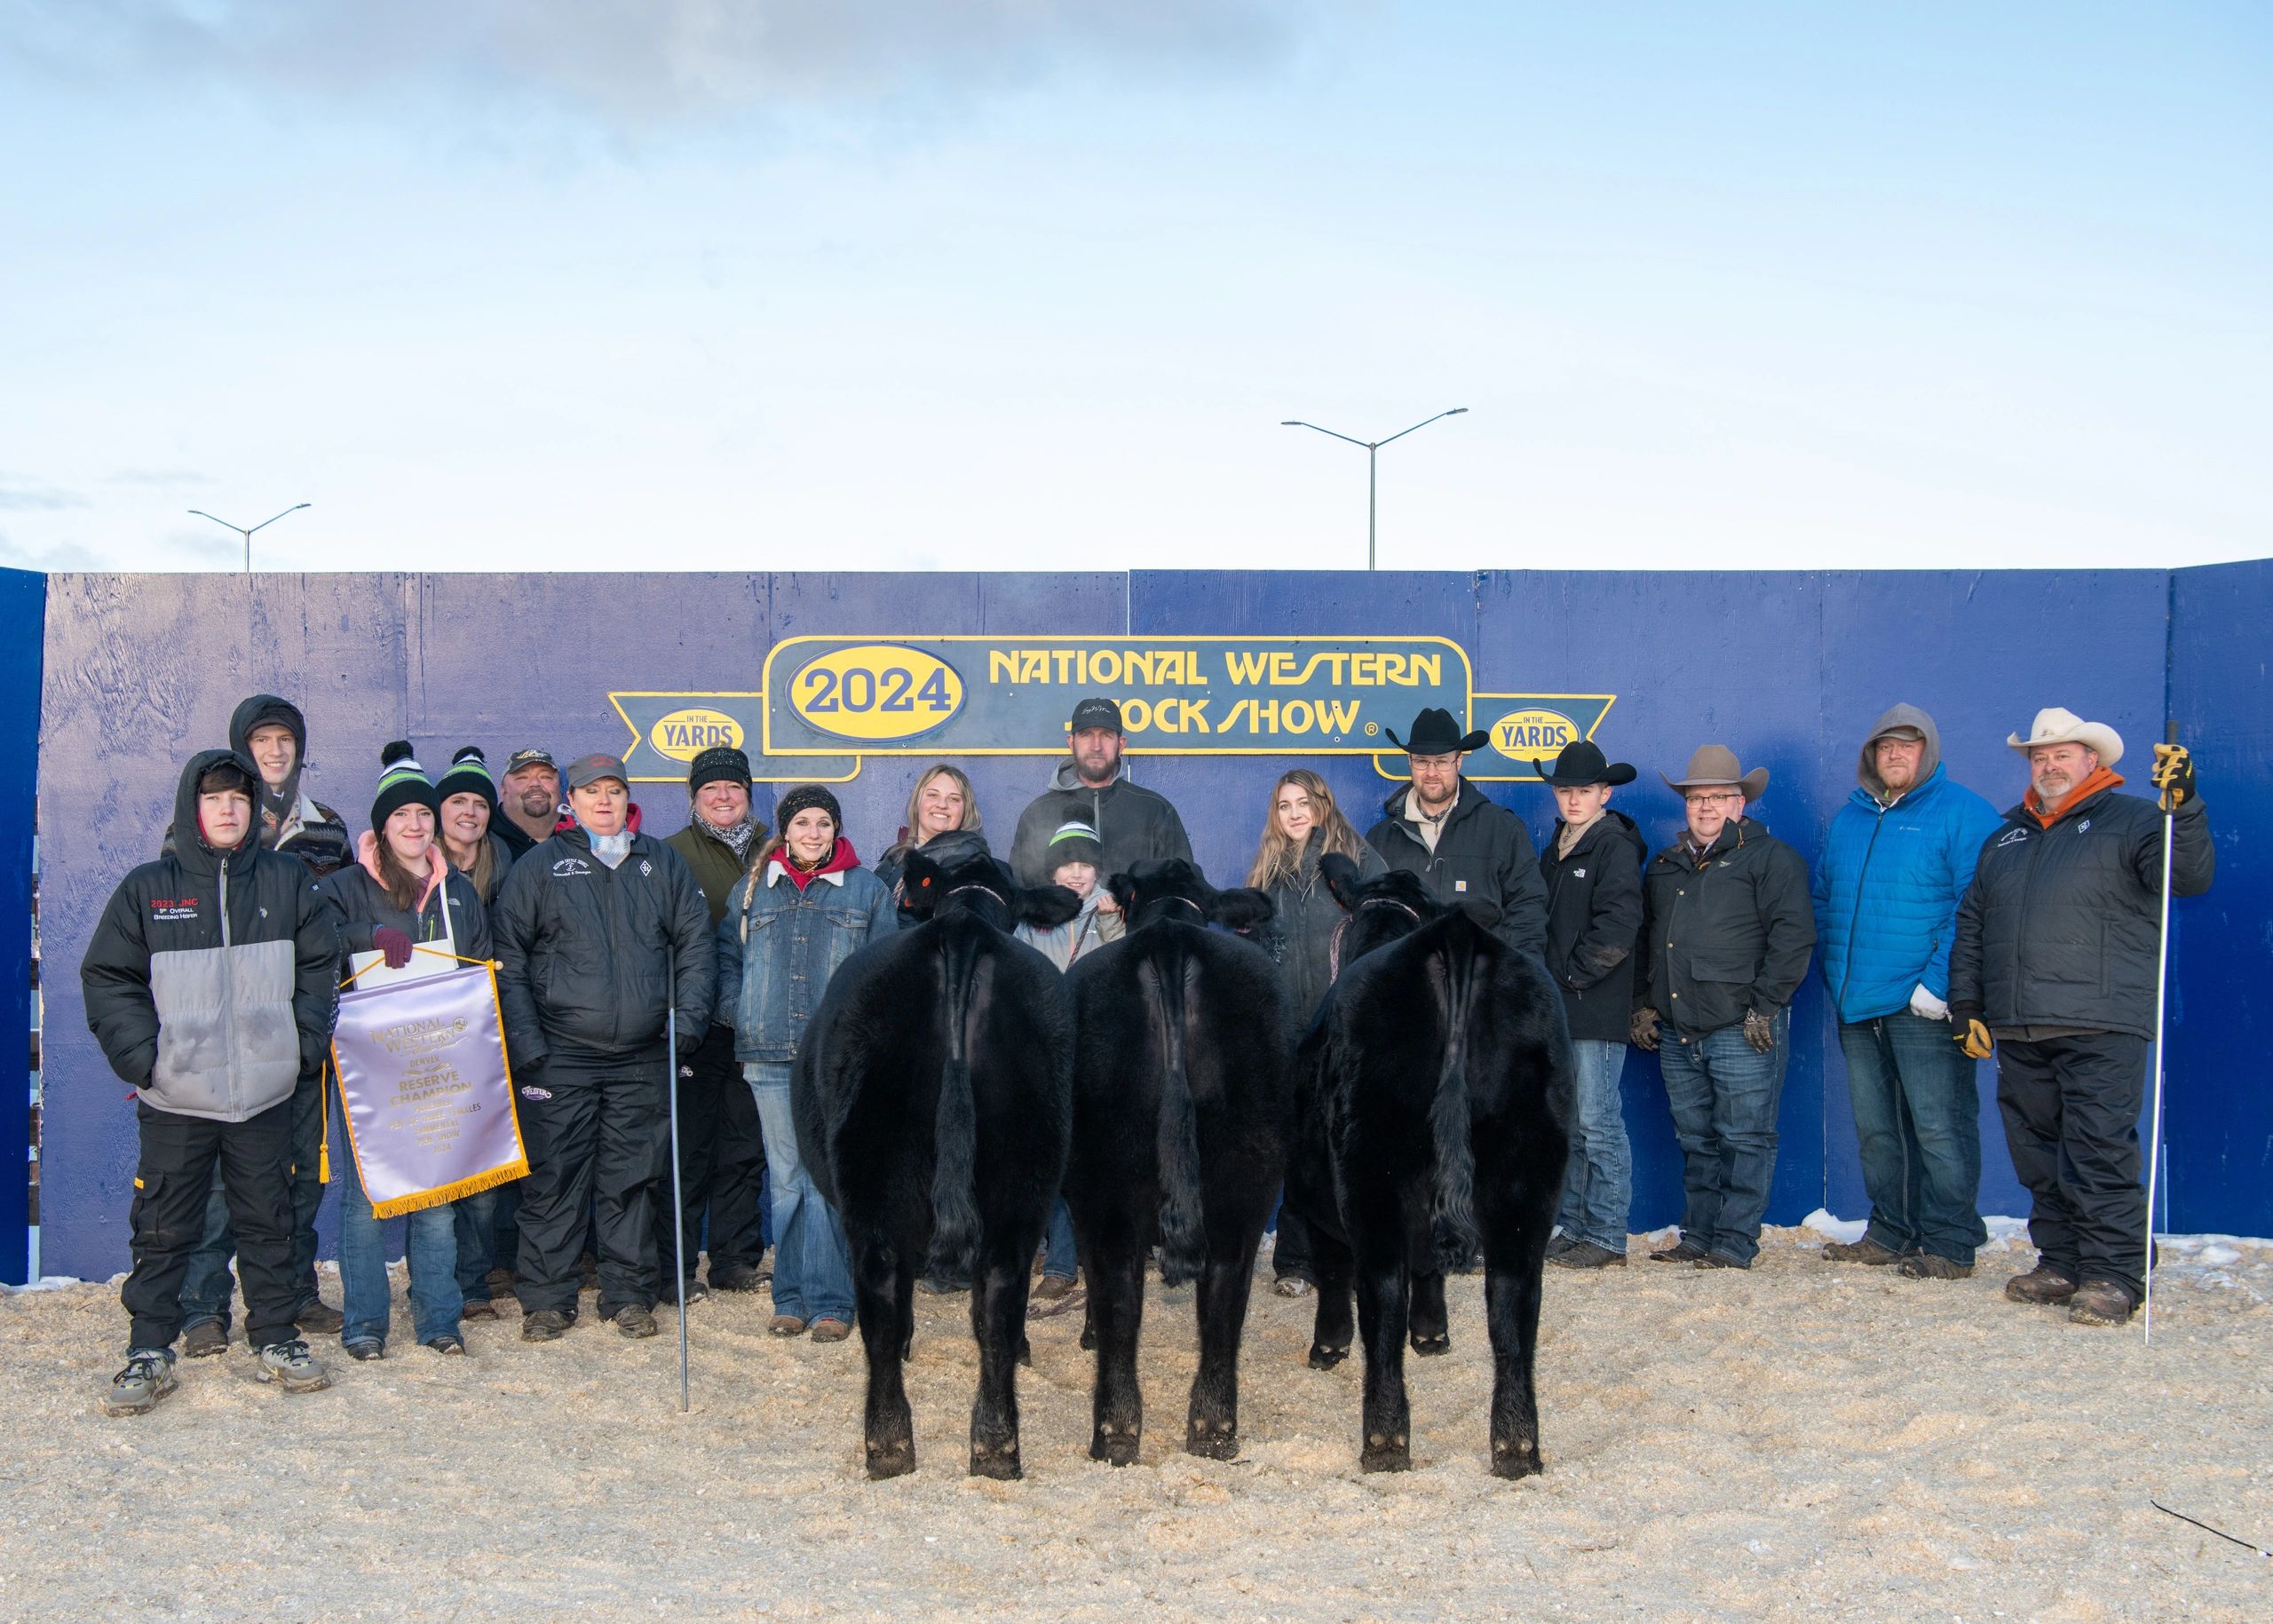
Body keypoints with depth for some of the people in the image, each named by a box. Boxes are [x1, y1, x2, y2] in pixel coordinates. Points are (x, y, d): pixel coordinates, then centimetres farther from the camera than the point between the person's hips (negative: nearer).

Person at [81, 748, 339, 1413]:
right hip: (174, 1097, -1)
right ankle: (149, 1352, 15)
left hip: (266, 1092, 1)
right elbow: (108, 979, 2)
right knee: (163, 1230, 4)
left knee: (269, 1221, 10)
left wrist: (305, 1041, -2)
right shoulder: (147, 889, 2)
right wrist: (143, 1054, -9)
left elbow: (319, 966, 9)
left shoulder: (286, 881, 5)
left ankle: (278, 1338, 22)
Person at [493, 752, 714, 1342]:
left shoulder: (662, 864, 13)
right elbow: (509, 957, 2)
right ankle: (546, 1298, 9)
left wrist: (688, 1015, 0)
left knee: (634, 1178, 5)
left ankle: (629, 1294, 15)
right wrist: (524, 1038, -7)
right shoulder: (539, 866, 6)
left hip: (643, 1057, 2)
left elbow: (695, 944, 13)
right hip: (560, 1056, -2)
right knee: (553, 1178, -1)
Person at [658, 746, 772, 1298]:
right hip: (697, 1024, -3)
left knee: (746, 1147, 9)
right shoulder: (672, 855, 2)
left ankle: (737, 1260, 19)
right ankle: (676, 1266, 8)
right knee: (689, 1147, 0)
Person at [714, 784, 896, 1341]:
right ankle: (791, 1298, 12)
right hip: (769, 1056, 2)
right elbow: (726, 957, 17)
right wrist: (739, 1015, 3)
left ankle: (829, 1301, 0)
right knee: (786, 1179, 5)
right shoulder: (752, 889, 13)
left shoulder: (867, 891, 8)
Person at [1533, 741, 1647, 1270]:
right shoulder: (1555, 850, 18)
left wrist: (1570, 976, -11)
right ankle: (1571, 1228, 20)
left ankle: (1608, 1239, 1)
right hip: (1558, 1013, 8)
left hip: (1596, 1013, -8)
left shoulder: (1614, 846, -7)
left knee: (1599, 1125, -5)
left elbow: (1617, 928, -17)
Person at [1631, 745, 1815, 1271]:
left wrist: (1764, 1006, -12)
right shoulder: (1666, 865, 20)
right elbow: (1645, 937, 27)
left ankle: (1735, 1243, 1)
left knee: (1744, 1139, -3)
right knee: (1696, 1141, 12)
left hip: (1742, 1031, -6)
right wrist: (1645, 1004, 17)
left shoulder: (1770, 858, -1)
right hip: (1677, 1031, 6)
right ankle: (1698, 1236, 19)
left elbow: (1793, 936, -8)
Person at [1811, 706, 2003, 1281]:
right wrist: (1834, 975, 12)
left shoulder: (1961, 813, -5)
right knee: (1875, 1130, 13)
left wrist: (1939, 982, -19)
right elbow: (1822, 900, 22)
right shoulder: (1847, 819, 16)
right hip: (1856, 1006, 7)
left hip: (1922, 1006, -7)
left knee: (1939, 1129, -4)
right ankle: (1890, 1235, 23)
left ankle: (1949, 1245, 3)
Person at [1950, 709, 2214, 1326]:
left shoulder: (2130, 820, 3)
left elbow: (2188, 876, -15)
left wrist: (2181, 809, -30)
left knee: (2100, 1153, -9)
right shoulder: (2005, 838, 21)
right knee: (2038, 1154, 11)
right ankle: (2061, 1264, 20)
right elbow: (1970, 924, 22)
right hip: (2019, 1031, 6)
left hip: (2099, 1027, -6)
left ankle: (2112, 1274, -4)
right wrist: (1965, 1004, 15)